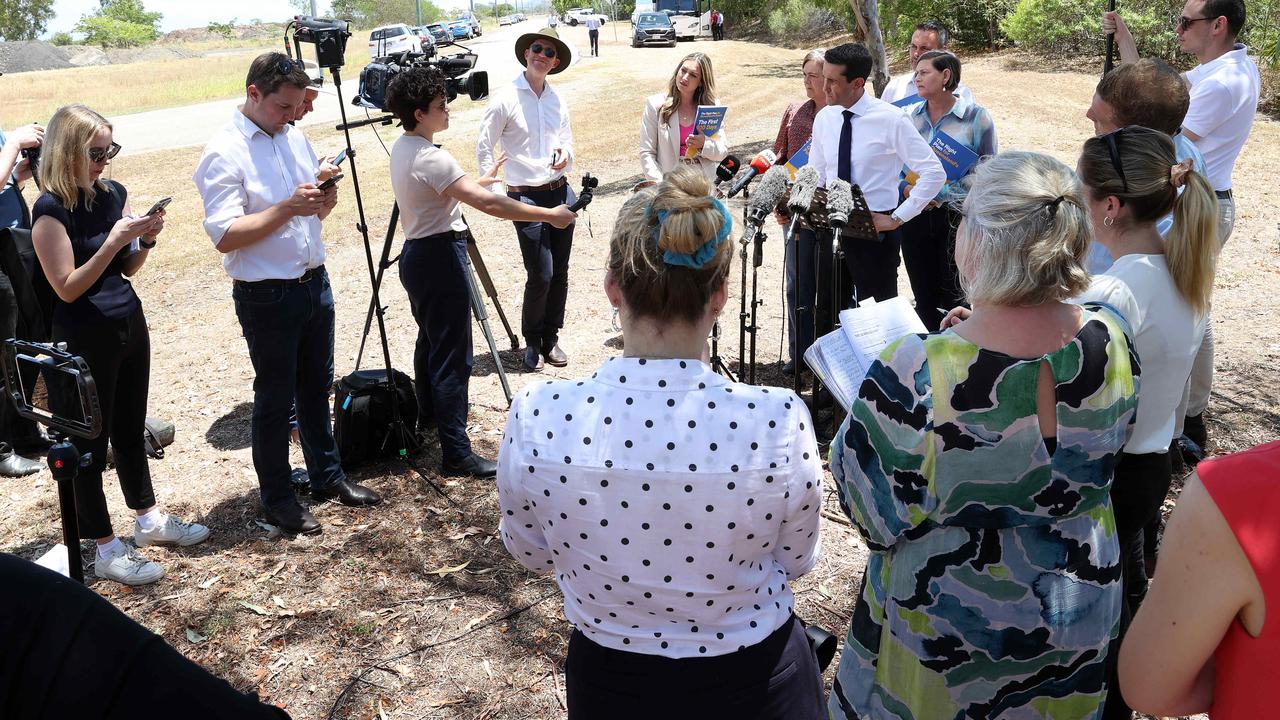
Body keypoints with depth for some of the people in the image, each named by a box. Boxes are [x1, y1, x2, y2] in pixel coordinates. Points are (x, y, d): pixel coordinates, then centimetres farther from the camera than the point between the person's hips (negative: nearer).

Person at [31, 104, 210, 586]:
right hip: (85, 338, -7)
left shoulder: (113, 193, 4)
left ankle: (149, 519, 35)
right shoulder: (51, 211, -16)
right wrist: (112, 241, -24)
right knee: (90, 443, 4)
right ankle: (106, 550, 14)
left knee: (130, 431, 20)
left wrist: (145, 240, -8)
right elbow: (67, 288, -18)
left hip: (129, 324, 7)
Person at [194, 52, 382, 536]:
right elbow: (225, 236, -21)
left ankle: (327, 476, 34)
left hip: (315, 282, 7)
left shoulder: (295, 137, 8)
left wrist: (324, 200, -7)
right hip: (267, 296, -7)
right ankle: (277, 499, 21)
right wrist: (288, 207, -27)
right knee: (275, 398, 6)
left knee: (316, 389, 18)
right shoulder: (224, 153, -14)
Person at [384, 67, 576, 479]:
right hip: (439, 258, -11)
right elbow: (487, 204, -29)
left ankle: (428, 411, 46)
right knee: (452, 355, -8)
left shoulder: (402, 149, 9)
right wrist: (549, 215, -25)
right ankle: (456, 454, -6)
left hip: (417, 255, 11)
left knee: (430, 339, 26)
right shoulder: (430, 158, -22)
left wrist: (482, 180, 34)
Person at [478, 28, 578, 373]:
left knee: (559, 272, 7)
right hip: (526, 197, -5)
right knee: (540, 275, -8)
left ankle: (551, 338, 23)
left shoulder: (558, 100, 10)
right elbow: (484, 148, -2)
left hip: (561, 192, 5)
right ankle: (532, 342, 13)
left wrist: (566, 154, -3)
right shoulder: (505, 98, -5)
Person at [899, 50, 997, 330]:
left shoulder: (977, 117, -4)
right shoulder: (910, 115, 6)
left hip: (957, 215, -3)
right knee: (924, 298, 10)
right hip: (916, 215, 4)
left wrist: (941, 194, -14)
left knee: (954, 300, 2)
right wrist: (908, 190, -10)